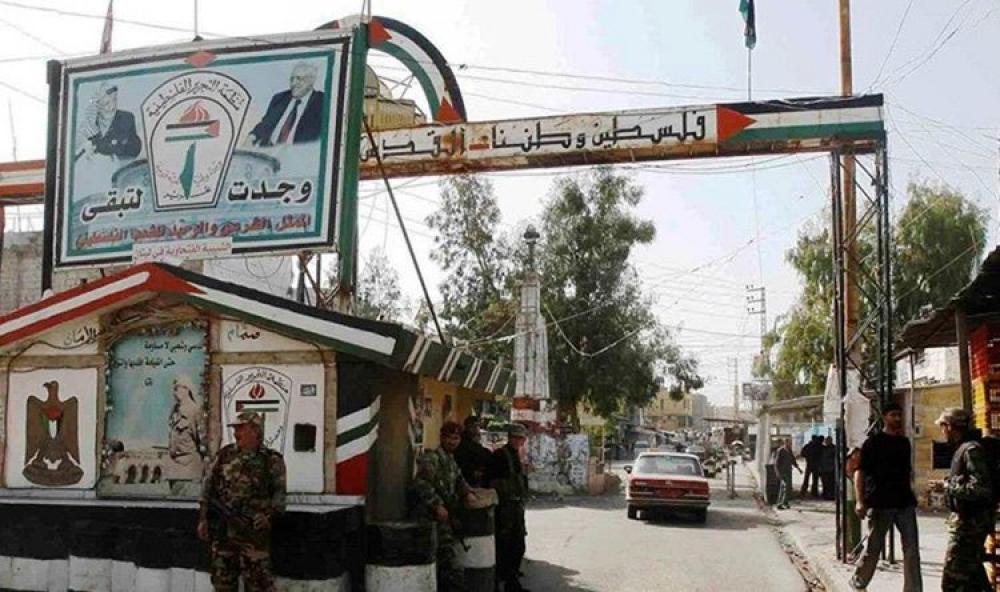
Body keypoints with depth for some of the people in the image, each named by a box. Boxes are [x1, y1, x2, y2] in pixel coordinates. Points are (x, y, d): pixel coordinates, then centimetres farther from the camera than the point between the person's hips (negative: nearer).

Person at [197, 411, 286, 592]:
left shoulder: (272, 460, 0)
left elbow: (279, 493, -1)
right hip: (221, 532, 4)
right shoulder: (224, 455, 9)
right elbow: (208, 487, 11)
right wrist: (203, 518, 4)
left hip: (253, 533, -4)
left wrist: (269, 515, -18)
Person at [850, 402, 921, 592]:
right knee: (873, 548, 4)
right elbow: (860, 471, -8)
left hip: (905, 502, 5)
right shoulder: (873, 442, -4)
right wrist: (860, 501, -18)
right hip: (880, 503, -5)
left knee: (912, 549, 1)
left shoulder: (904, 442, 13)